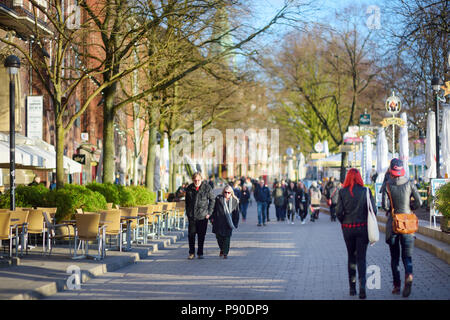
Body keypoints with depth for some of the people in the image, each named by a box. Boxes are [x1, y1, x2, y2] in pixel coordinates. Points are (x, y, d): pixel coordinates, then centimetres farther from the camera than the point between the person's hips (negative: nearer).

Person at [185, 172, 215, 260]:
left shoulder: (207, 187, -5)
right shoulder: (189, 188, 4)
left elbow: (212, 200, 2)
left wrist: (209, 212, -4)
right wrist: (188, 213, 10)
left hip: (202, 216, -2)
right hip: (191, 216, 2)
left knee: (201, 235, 3)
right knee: (191, 234, 2)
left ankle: (200, 253, 14)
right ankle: (191, 253, 14)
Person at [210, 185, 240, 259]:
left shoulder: (235, 201, 2)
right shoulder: (218, 199, 1)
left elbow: (236, 213, 7)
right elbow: (214, 209, 7)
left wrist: (235, 223, 4)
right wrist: (212, 218, 2)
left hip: (228, 222, -1)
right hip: (219, 222, 1)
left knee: (227, 237, -5)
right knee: (219, 236, 6)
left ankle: (225, 253, 0)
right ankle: (222, 249, 30)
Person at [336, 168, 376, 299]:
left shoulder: (342, 192, -4)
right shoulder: (366, 191, -4)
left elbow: (338, 212, -7)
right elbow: (373, 210, -5)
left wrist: (344, 222, 11)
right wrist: (369, 223, 10)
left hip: (347, 228, 1)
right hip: (362, 227, -1)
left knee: (351, 257, 15)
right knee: (361, 258, 2)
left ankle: (352, 288, 17)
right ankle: (362, 286, -16)